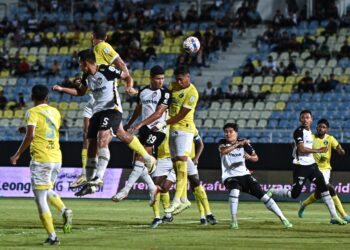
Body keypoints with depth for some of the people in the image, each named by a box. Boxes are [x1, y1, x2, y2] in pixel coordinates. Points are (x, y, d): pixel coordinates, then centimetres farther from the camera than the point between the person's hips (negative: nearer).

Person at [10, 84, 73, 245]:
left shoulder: (32, 113, -7)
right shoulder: (55, 112, 12)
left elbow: (30, 136, -18)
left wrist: (18, 154, -10)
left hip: (40, 159, -6)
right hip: (57, 158, 6)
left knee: (40, 198, -1)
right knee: (48, 191, 27)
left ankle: (52, 236, -6)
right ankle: (64, 210, -2)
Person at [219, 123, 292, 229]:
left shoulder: (244, 143, 0)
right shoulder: (223, 143, -4)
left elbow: (256, 158, 6)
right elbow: (223, 151, -28)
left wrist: (249, 157, -16)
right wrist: (238, 144, -31)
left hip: (244, 175, 2)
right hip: (230, 176, -2)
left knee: (262, 195, -6)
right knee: (234, 190, -35)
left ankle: (283, 219, -1)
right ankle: (234, 221, -26)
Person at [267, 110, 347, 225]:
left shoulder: (309, 131, 14)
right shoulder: (299, 131, -12)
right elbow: (302, 149, -20)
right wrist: (318, 150, -18)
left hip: (311, 164, 8)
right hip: (300, 167, -8)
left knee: (324, 188, 1)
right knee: (294, 194, -6)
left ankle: (334, 216, 1)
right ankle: (272, 192, 18)